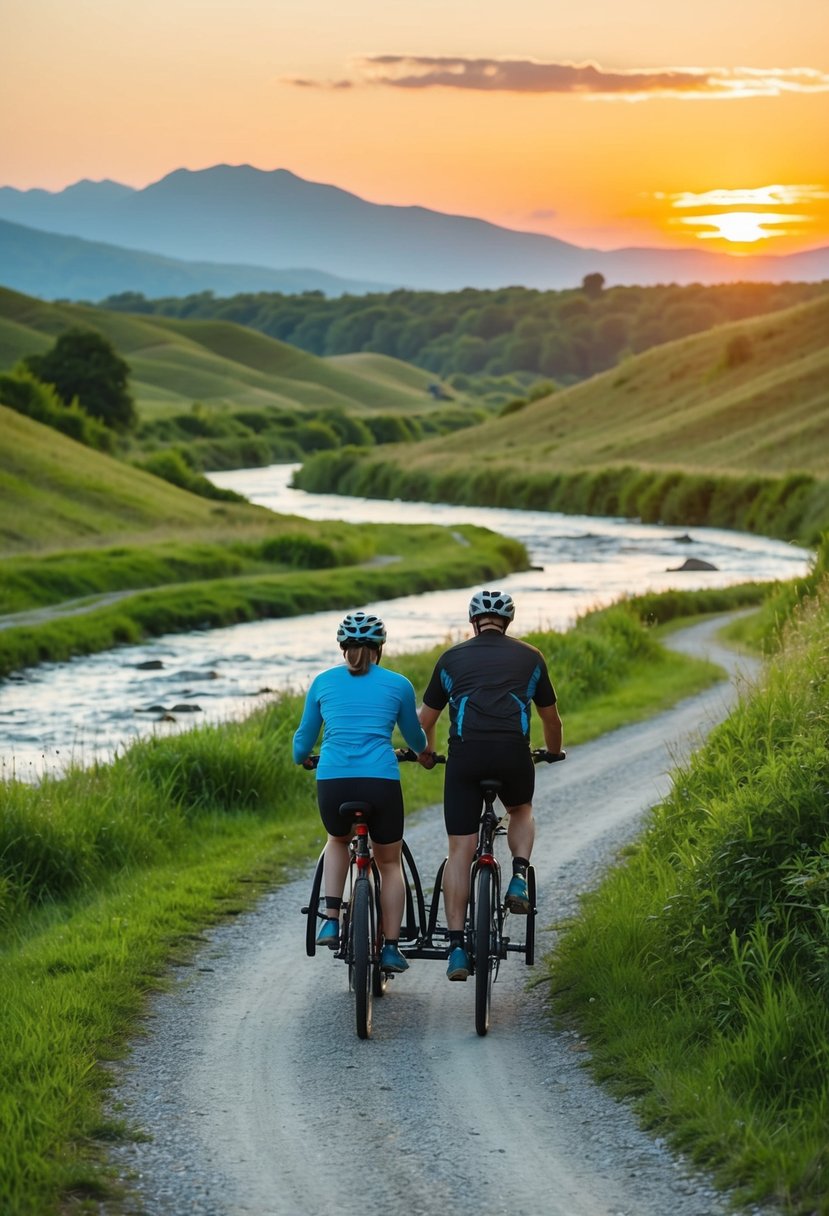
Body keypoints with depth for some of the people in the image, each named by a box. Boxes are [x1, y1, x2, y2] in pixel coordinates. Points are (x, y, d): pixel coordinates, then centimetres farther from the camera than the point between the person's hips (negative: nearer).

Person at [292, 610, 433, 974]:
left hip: (332, 781, 1)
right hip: (381, 781, -1)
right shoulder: (398, 685, 11)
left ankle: (331, 920, 15)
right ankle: (391, 947, 15)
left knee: (338, 841, 32)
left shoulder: (323, 682, 14)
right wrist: (425, 755, 50)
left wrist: (302, 759, 46)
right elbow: (414, 736, 27)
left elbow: (304, 739, 23)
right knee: (389, 863, 20)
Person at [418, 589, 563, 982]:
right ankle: (519, 878, 7)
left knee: (459, 851, 5)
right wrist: (553, 751, 50)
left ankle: (456, 947, -1)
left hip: (465, 754, 0)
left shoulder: (452, 658, 19)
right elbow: (551, 719, 29)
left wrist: (426, 753, 46)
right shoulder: (530, 657, 19)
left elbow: (425, 721, 25)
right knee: (521, 811, 32)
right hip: (513, 752, 0)